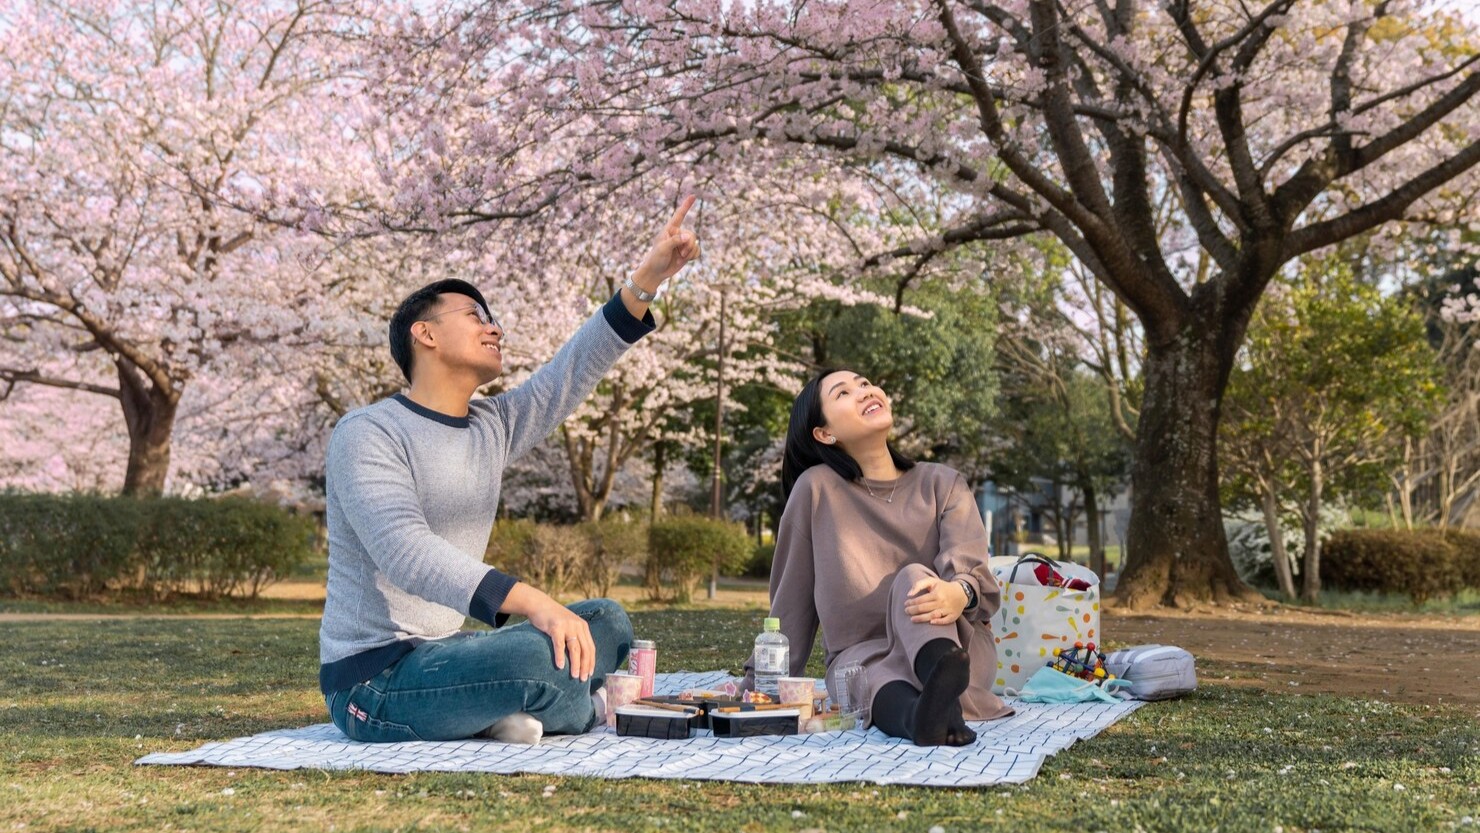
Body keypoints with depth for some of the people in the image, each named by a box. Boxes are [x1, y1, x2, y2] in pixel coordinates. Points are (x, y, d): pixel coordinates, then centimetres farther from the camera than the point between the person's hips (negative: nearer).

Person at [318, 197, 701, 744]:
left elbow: (573, 371, 6)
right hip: (374, 678, -9)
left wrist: (646, 280, -5)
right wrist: (531, 601, -39)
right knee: (537, 654, -33)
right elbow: (406, 551, -28)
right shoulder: (367, 434, -13)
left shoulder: (492, 426, 11)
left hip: (442, 655, 9)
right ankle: (581, 708, 1)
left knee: (607, 622, 11)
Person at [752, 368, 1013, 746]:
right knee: (874, 680, -36)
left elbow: (969, 566, -12)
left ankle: (941, 678, -62)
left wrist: (958, 594, -36)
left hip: (954, 641, 0)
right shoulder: (816, 489, 3)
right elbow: (791, 598, 10)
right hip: (861, 654, 0)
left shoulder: (943, 483, 7)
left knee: (914, 576, -31)